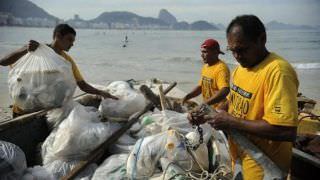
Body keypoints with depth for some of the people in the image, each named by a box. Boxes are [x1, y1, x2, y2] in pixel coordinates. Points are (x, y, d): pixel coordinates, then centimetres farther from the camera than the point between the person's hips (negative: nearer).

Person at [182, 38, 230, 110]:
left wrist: (205, 104, -35)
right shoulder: (205, 66, 8)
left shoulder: (221, 68, -18)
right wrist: (187, 96, 1)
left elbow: (224, 91, -29)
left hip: (218, 110, -7)